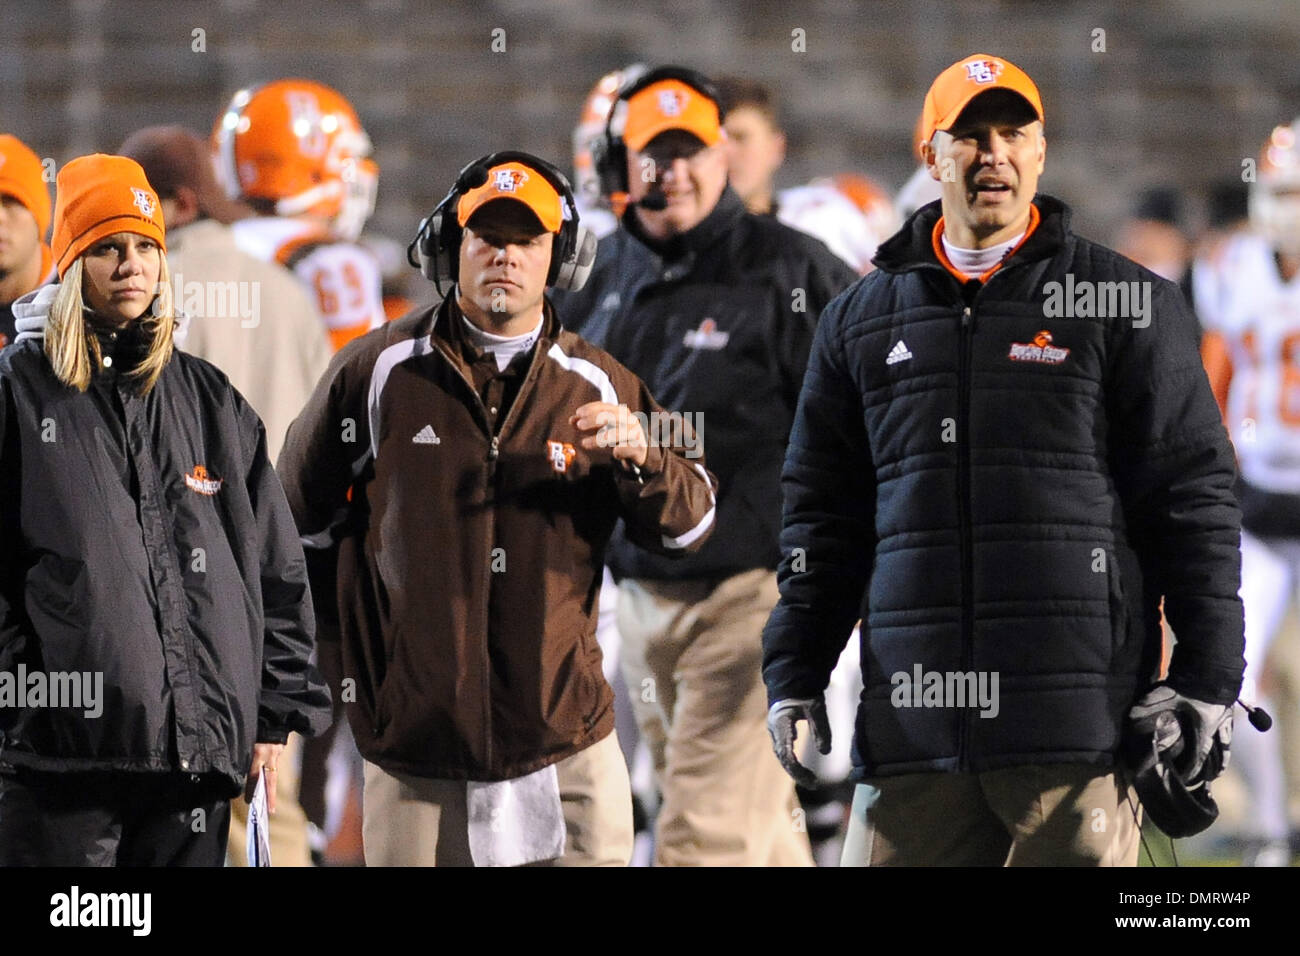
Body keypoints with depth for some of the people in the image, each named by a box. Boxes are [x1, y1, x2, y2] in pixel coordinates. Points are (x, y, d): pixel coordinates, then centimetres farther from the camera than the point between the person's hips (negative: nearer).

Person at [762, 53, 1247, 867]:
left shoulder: (1128, 305, 7)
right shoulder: (861, 322, 17)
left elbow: (1192, 499, 4)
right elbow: (821, 513, 20)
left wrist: (1207, 678, -3)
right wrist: (795, 676, 12)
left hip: (1078, 720, -3)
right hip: (913, 725, 3)